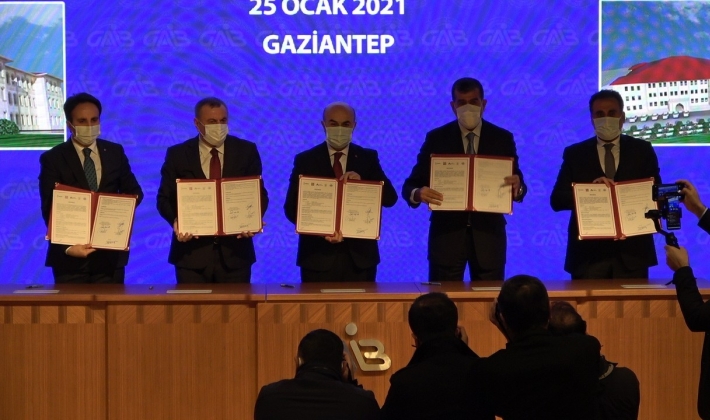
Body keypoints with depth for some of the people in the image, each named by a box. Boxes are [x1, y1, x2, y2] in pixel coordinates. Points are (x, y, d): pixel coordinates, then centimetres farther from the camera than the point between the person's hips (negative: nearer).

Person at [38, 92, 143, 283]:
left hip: (110, 253, 2)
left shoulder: (115, 152, 11)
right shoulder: (52, 159, 0)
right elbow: (50, 209, -7)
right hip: (71, 255, -2)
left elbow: (134, 192, 15)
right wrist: (67, 246, -23)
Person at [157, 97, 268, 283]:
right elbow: (165, 197, 5)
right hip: (192, 251, -1)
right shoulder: (177, 155, 4)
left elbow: (259, 194, 7)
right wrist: (176, 221, -16)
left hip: (234, 251, 1)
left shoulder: (246, 151, 6)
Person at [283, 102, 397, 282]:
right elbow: (292, 207, -2)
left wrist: (361, 181, -19)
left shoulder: (368, 158, 9)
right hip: (319, 255, -1)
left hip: (359, 255, 1)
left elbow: (390, 198, 0)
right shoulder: (305, 160, 4)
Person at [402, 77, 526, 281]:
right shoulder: (436, 139, 4)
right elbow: (411, 185, 0)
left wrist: (517, 187, -20)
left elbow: (518, 187, 5)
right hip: (447, 231, -1)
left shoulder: (502, 139, 7)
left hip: (488, 232, 1)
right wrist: (418, 193, -24)